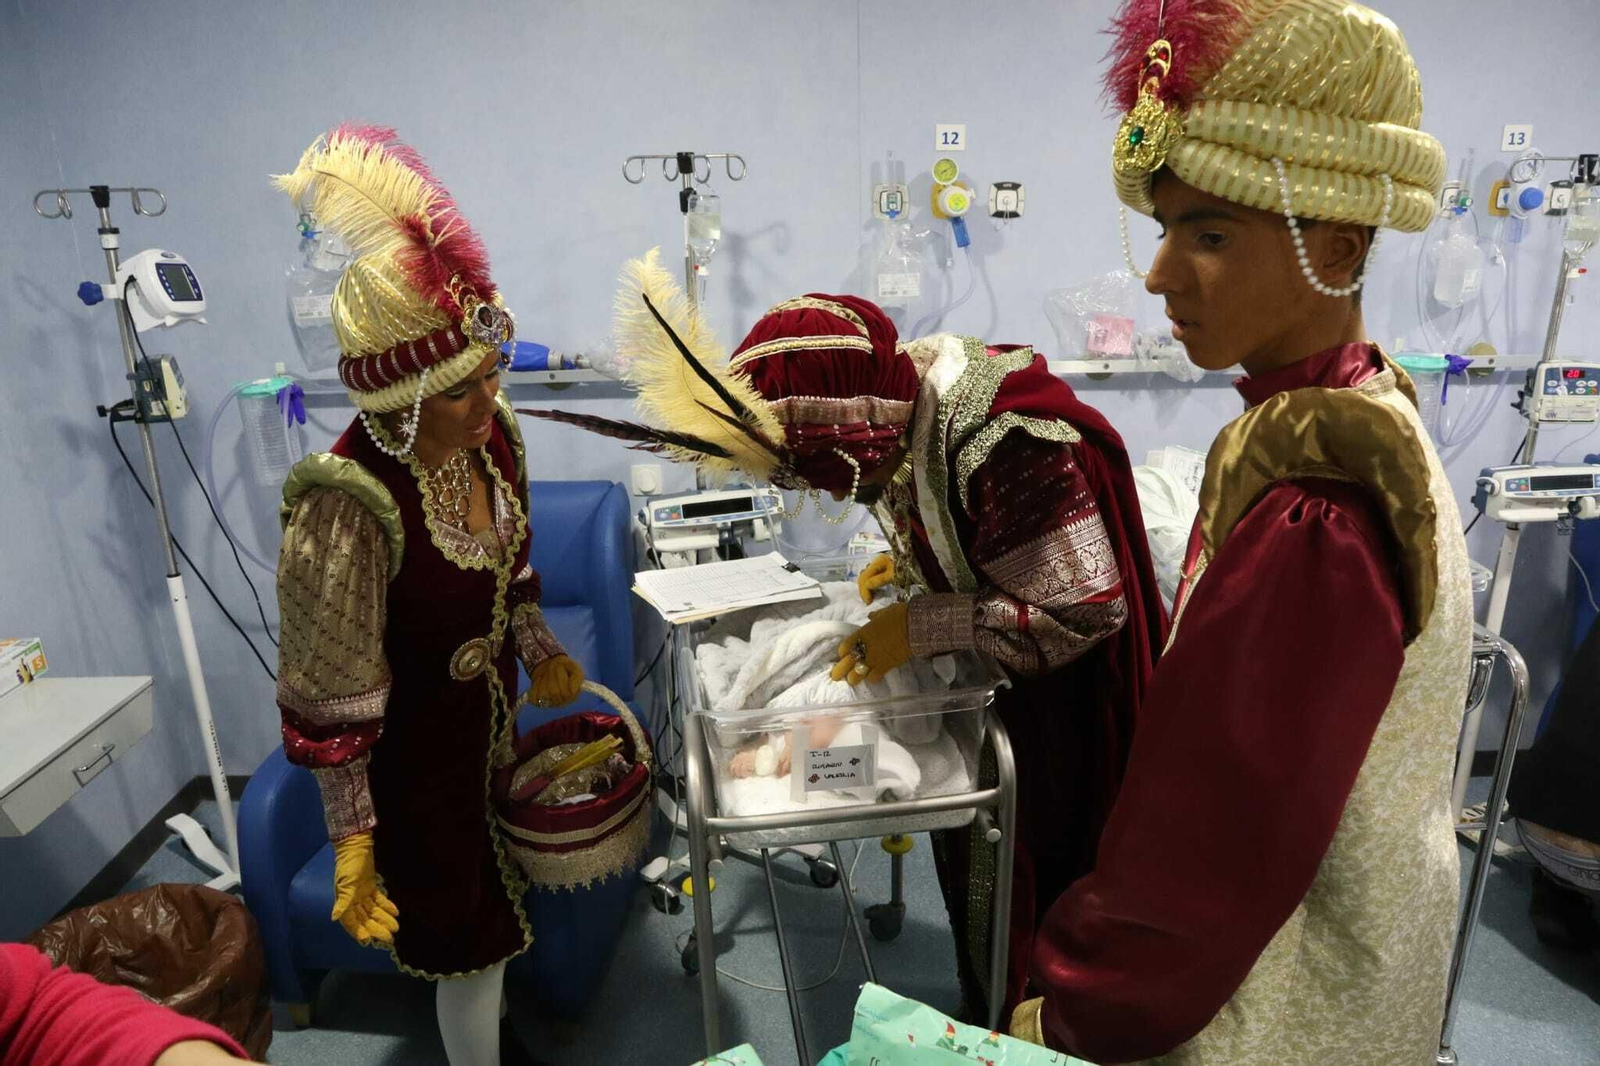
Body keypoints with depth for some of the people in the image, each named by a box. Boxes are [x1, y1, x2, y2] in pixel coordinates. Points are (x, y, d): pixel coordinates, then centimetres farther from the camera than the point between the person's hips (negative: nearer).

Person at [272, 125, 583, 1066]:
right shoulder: (351, 504, -32)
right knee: (468, 939, 14)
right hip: (413, 758, -7)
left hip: (490, 724, 7)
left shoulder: (493, 434, -11)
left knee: (492, 918, 28)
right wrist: (351, 833, -17)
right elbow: (332, 697, -23)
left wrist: (543, 655, 17)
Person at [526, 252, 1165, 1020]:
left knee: (1013, 881, 8)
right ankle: (980, 1014, 45)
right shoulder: (906, 392, -7)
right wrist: (913, 559, -4)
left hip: (1043, 707, -8)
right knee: (966, 860, 21)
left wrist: (919, 626, -27)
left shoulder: (1007, 449, -34)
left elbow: (1082, 611, -29)